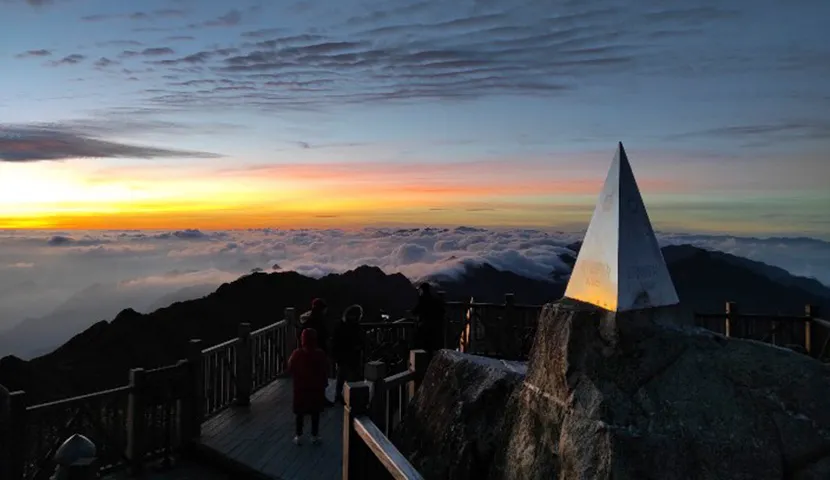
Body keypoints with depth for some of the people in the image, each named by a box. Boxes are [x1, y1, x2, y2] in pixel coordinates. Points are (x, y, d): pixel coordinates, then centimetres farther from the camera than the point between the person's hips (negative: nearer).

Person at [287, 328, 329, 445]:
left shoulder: (296, 353, -12)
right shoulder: (320, 354, -11)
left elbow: (290, 369, -4)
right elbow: (325, 371, -4)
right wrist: (324, 383, 10)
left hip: (300, 387, 0)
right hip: (316, 388, 0)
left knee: (299, 412, 11)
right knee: (315, 413, 11)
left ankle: (298, 436, 15)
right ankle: (315, 436, 16)